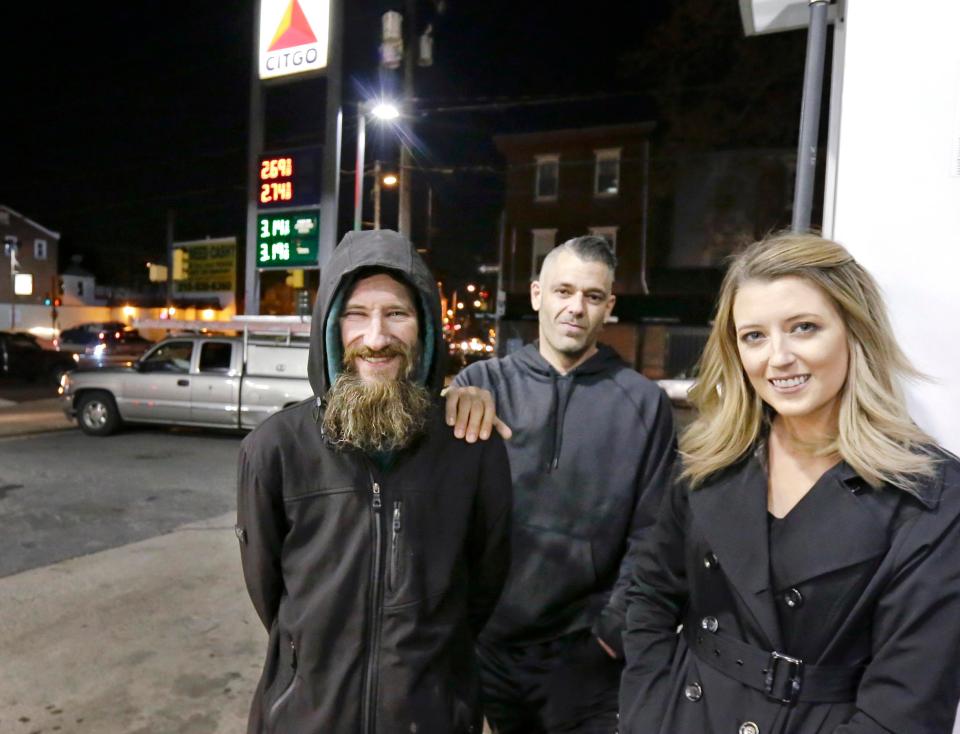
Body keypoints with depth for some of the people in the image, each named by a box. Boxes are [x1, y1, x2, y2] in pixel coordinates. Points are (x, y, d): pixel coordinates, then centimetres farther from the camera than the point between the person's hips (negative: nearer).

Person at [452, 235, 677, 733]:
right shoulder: (483, 382, -2)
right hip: (480, 641, 1)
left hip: (584, 651, -1)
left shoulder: (643, 403, -4)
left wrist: (615, 627, -5)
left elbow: (650, 533, -2)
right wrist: (456, 410, -28)